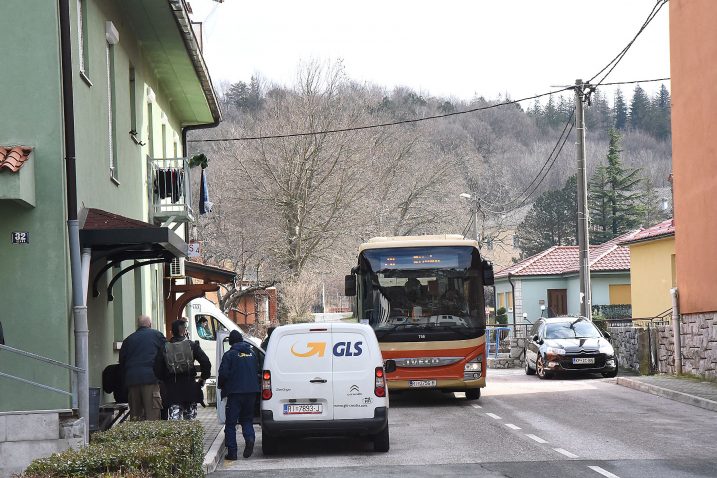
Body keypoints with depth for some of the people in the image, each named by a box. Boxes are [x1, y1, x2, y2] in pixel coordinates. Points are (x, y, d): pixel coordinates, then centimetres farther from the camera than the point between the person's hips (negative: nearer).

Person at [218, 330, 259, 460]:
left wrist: (220, 386, 8)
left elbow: (223, 373, -11)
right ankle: (250, 437, -13)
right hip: (251, 391, 5)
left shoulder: (230, 355, -9)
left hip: (235, 392, -5)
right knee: (247, 418, 16)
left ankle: (232, 452, -2)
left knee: (231, 422, 3)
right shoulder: (252, 353, 8)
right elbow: (257, 370, 14)